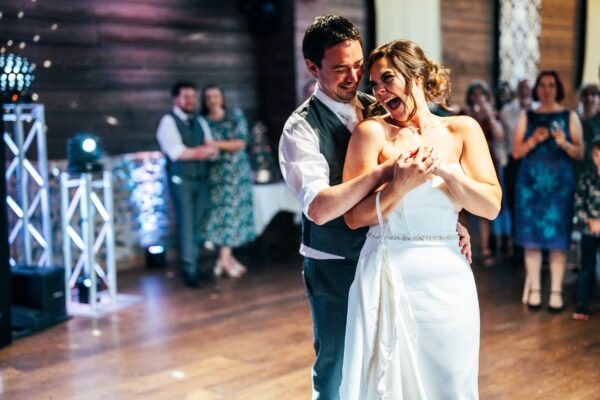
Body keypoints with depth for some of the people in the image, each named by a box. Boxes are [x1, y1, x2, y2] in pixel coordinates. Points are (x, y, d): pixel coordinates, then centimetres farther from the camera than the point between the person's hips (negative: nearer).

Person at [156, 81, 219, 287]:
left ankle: (194, 265, 17)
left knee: (198, 224, 8)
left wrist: (194, 151, -14)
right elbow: (177, 153, -17)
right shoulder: (168, 121, -5)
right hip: (181, 179, -6)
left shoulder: (200, 122, 15)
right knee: (186, 225, -6)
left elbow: (212, 150, 6)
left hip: (201, 178, 6)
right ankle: (189, 269, 1)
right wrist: (202, 150, -9)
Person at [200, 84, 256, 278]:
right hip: (215, 172, 0)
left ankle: (225, 257, 3)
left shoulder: (235, 115, 4)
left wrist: (216, 144, -14)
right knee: (220, 210, -5)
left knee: (232, 210, -1)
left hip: (236, 170, 0)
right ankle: (226, 257, -2)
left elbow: (241, 142, -6)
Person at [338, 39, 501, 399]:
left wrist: (445, 169, -15)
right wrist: (401, 185, -22)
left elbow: (491, 206, -3)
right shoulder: (372, 131, -4)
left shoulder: (462, 129, 4)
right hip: (388, 275, -2)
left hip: (448, 276, 2)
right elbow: (354, 216, -8)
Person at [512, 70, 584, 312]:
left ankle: (556, 292, 2)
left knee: (558, 237, -3)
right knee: (531, 236, 1)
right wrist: (533, 140, -13)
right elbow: (516, 152, 4)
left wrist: (564, 143, -16)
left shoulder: (569, 117, 7)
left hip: (560, 184, -1)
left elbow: (580, 153, 2)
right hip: (530, 183, 1)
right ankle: (534, 289, 8)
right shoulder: (527, 117, 9)